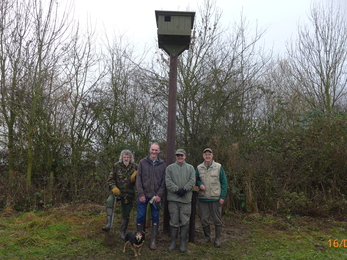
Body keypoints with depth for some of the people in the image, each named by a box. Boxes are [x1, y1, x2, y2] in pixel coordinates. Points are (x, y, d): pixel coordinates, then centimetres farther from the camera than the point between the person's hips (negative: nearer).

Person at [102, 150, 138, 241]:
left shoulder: (134, 167, 0)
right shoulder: (117, 166, -2)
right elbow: (110, 179, 0)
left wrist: (135, 176, -18)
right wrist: (113, 188, -17)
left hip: (128, 194, 1)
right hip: (117, 191, -1)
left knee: (126, 215, 9)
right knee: (109, 201, -33)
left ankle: (123, 233, 29)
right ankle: (109, 224, -30)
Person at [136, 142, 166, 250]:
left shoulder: (162, 164, 3)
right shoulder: (142, 162, 2)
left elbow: (164, 181, 1)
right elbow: (138, 179, 0)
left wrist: (159, 195, -9)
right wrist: (141, 194, -8)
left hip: (156, 196, 0)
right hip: (143, 195, 0)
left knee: (155, 218, 7)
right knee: (140, 217, 5)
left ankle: (153, 240, 18)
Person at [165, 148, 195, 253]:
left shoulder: (190, 168, 10)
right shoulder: (170, 168, 7)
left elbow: (192, 181, 0)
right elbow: (168, 182, -3)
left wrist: (184, 189, -15)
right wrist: (177, 189, -16)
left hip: (186, 199, 1)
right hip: (173, 198, 0)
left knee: (185, 221, 3)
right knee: (174, 221, 5)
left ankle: (183, 242, 17)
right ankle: (173, 242, 20)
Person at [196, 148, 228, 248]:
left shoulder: (219, 167, -2)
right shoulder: (199, 168, 4)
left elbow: (224, 182, 0)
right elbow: (195, 179, 15)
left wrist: (222, 196, -6)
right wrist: (199, 184, -8)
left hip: (215, 198, -2)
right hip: (202, 198, 2)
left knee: (217, 219, 7)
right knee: (204, 219, 9)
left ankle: (217, 239, 22)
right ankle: (207, 236, 30)